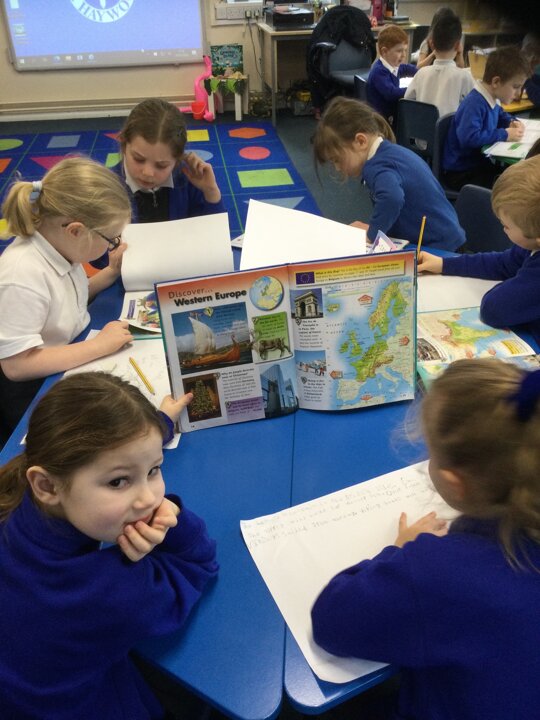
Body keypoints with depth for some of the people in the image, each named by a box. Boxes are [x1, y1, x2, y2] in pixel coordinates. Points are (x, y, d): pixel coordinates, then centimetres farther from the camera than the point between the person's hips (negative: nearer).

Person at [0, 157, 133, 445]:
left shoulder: (59, 243, -7)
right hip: (35, 392, -7)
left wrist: (111, 273, -2)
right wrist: (98, 346, -28)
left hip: (75, 358, 8)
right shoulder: (23, 274, -30)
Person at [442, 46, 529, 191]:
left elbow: (500, 115, 31)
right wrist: (504, 134, -26)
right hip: (461, 172, -10)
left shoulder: (491, 99, 7)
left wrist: (512, 122, 7)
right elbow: (469, 137, -37)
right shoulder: (474, 104, -24)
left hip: (480, 162, 10)